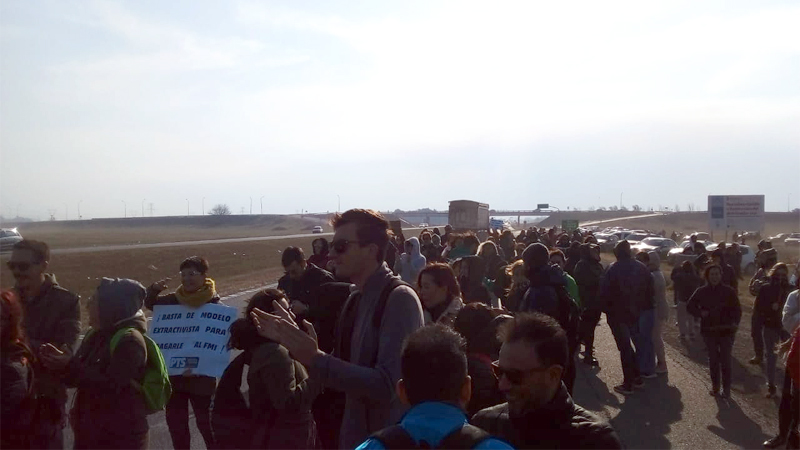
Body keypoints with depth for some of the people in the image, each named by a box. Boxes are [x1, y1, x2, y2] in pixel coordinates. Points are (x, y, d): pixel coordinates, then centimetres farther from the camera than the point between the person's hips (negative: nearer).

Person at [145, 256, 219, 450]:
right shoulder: (174, 300, 1)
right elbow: (150, 304, 12)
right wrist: (154, 289, -11)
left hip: (201, 377, -5)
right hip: (174, 373, 5)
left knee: (205, 422, 7)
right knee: (175, 421, 16)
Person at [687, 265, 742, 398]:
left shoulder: (729, 291, -4)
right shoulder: (701, 291, 2)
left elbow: (737, 309, -2)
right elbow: (690, 306, 10)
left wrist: (735, 323, -16)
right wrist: (701, 313, -8)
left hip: (726, 331, -2)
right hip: (709, 331, 2)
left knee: (725, 360, -1)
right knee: (713, 359, 10)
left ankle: (726, 389, 10)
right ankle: (715, 386, 22)